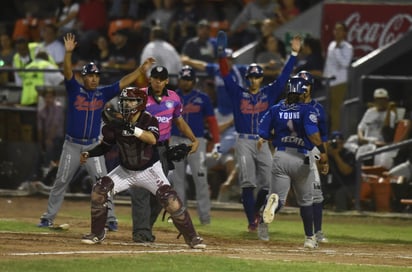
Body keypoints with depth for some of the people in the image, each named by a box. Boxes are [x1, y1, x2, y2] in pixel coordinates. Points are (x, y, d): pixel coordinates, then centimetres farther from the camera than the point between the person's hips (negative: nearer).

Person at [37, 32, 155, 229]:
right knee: (60, 183, 5)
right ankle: (48, 218, 14)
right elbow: (67, 73, -19)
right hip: (71, 145, -1)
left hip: (93, 146, 1)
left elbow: (123, 83, -1)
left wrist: (141, 70, -11)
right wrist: (68, 53, -35)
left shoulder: (103, 93, 3)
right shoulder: (74, 90, -3)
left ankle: (110, 219, -2)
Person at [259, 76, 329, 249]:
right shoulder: (307, 109, -7)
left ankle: (274, 201, -35)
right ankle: (309, 238, 20)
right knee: (305, 200, 17)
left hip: (280, 157, 2)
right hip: (301, 159, -2)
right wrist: (323, 154, -20)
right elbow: (313, 133, -21)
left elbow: (263, 134, 5)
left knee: (279, 197, 3)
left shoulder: (275, 109, 5)